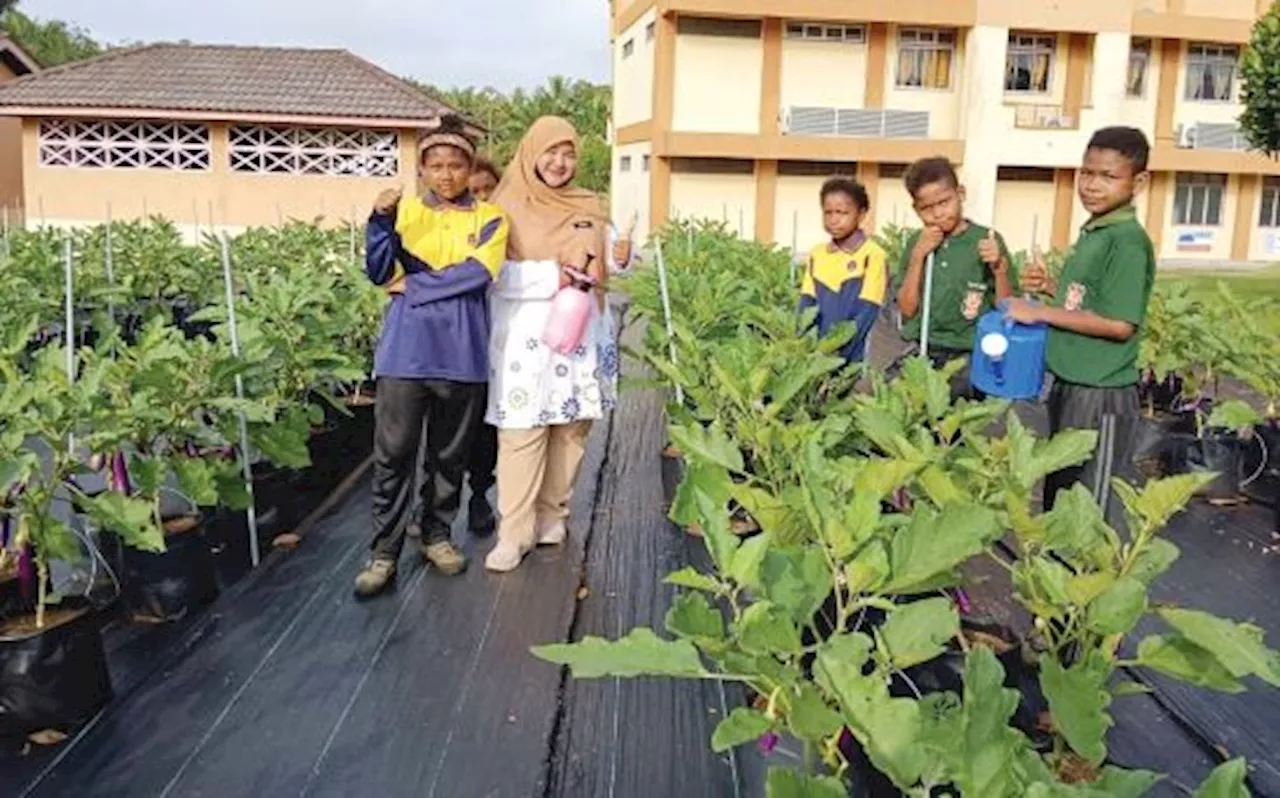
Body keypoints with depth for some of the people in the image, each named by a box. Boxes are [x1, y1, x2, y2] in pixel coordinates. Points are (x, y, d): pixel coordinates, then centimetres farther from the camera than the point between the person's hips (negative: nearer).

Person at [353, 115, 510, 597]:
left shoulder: (489, 217, 5)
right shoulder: (406, 210, 7)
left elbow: (478, 273, -11)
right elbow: (380, 274, -1)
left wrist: (415, 285, -9)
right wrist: (381, 222, -16)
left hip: (461, 353, 0)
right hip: (406, 351, 0)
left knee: (449, 453, 12)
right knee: (393, 453, 0)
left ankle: (437, 534, 28)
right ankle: (384, 552, 8)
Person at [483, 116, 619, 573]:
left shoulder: (588, 209, 12)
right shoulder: (508, 208, 2)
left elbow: (607, 267, 11)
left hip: (580, 336, 4)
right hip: (527, 339, -3)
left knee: (571, 430, 5)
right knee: (522, 435, -6)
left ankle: (552, 514, 20)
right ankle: (515, 532, 0)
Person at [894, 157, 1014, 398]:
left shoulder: (987, 240, -2)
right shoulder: (916, 243, 7)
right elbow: (907, 309, 1)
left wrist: (1000, 269, -16)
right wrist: (917, 256, -7)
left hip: (969, 355, -3)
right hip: (921, 351, 3)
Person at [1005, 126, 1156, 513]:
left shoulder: (1128, 241, -17)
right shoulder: (1092, 233, 9)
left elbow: (1119, 324, -23)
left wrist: (1041, 313, -19)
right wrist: (1050, 286, 2)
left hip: (1101, 395, -9)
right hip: (1068, 384, 9)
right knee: (1056, 491, 20)